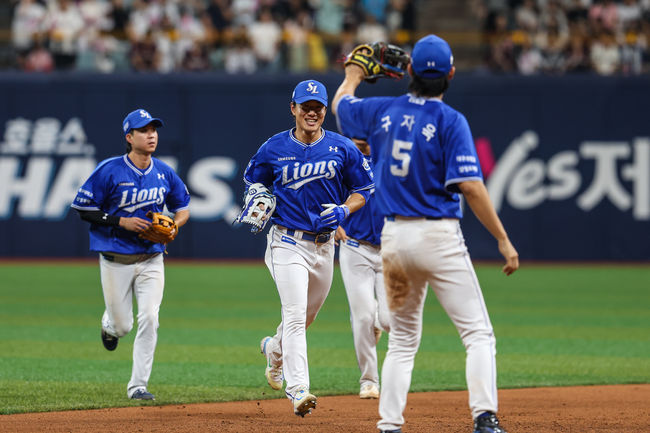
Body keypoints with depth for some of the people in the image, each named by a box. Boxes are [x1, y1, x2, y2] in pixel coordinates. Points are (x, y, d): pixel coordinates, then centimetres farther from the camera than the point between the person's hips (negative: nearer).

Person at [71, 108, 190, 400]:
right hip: (116, 261, -3)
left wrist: (173, 226, -7)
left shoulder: (164, 173, 2)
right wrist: (121, 222, -18)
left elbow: (182, 208, 15)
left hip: (151, 259, 3)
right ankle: (109, 323, 44)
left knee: (149, 319, -10)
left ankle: (138, 385, -1)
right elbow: (83, 208, -8)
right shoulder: (109, 171, -10)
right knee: (122, 326, 4)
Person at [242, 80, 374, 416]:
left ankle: (274, 350, 51)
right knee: (295, 313, -18)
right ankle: (297, 388, -24)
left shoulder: (342, 148, 0)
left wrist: (344, 210, -11)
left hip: (324, 245, 3)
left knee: (307, 316, 19)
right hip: (288, 242, -3)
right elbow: (253, 180, 14)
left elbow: (363, 190, 8)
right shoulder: (274, 148, -2)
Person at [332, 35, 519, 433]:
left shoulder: (383, 112, 5)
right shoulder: (450, 121, -10)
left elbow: (341, 103, 27)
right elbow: (470, 186, -16)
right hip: (439, 235, -5)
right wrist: (503, 240, -13)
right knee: (478, 332, -4)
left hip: (395, 236, 5)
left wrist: (356, 71, 47)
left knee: (403, 339, 16)